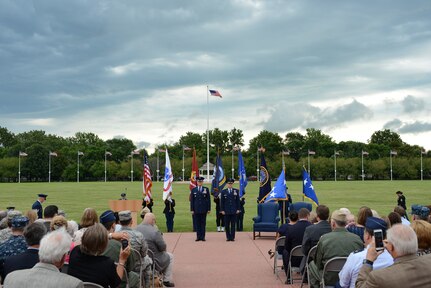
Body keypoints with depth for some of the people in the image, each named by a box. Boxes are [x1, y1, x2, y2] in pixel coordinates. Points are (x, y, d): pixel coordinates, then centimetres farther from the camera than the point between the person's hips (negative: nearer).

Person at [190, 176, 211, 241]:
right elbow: (192, 200, 5)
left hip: (204, 209, -1)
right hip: (196, 209, 1)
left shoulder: (206, 189, 4)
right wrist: (192, 209, 0)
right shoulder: (193, 190, 6)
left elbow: (208, 199, 3)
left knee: (203, 223, 2)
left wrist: (209, 209, -2)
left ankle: (203, 237, 6)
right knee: (197, 223, 3)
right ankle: (198, 237, 7)